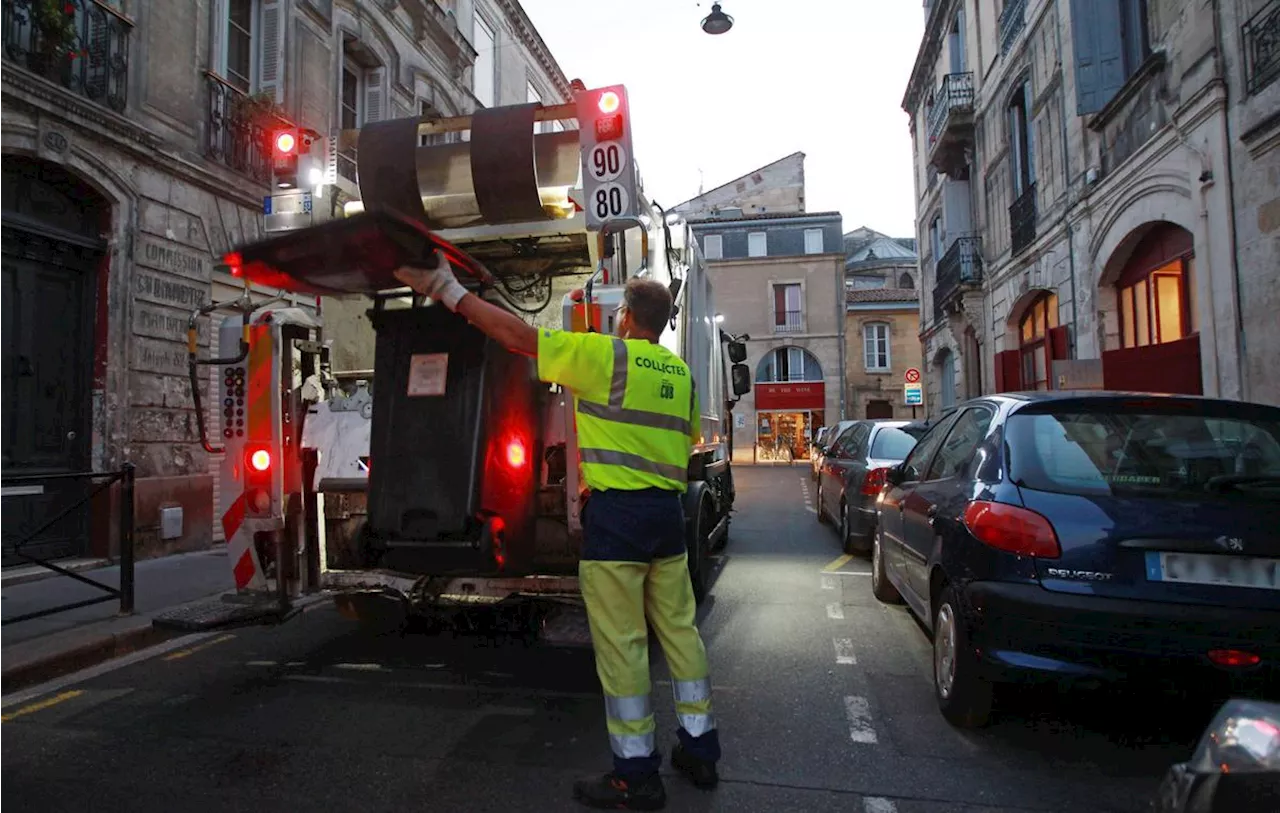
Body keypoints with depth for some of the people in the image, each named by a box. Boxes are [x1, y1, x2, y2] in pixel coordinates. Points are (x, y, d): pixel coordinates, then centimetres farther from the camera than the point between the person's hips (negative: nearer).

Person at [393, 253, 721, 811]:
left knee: (621, 644, 1)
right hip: (668, 511, 8)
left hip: (616, 512, -7)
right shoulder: (680, 372, 13)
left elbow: (517, 335, -11)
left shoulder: (605, 354, -9)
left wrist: (449, 291, -4)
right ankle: (700, 750, 27)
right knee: (680, 632, 15)